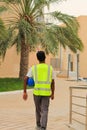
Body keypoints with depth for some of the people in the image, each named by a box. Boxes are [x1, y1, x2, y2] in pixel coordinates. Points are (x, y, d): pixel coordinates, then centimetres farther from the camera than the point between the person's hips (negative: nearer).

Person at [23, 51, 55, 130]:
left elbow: (25, 79, -6)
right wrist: (53, 94, 14)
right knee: (44, 111, -3)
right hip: (46, 93, -1)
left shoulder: (33, 68, 0)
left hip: (37, 92, 1)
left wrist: (25, 92, -4)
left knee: (38, 109, 22)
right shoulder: (50, 68, 1)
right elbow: (53, 82, 4)